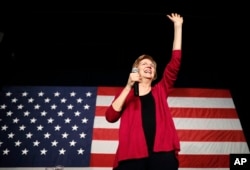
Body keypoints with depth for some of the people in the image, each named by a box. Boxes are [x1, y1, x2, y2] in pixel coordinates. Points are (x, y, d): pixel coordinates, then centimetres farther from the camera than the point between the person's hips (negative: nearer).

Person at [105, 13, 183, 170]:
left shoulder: (160, 90, 20)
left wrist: (178, 26, 12)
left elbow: (175, 62, 12)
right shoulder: (126, 93, 18)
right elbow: (111, 117, 1)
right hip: (132, 155, -1)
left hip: (163, 153, 1)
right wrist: (128, 87, -4)